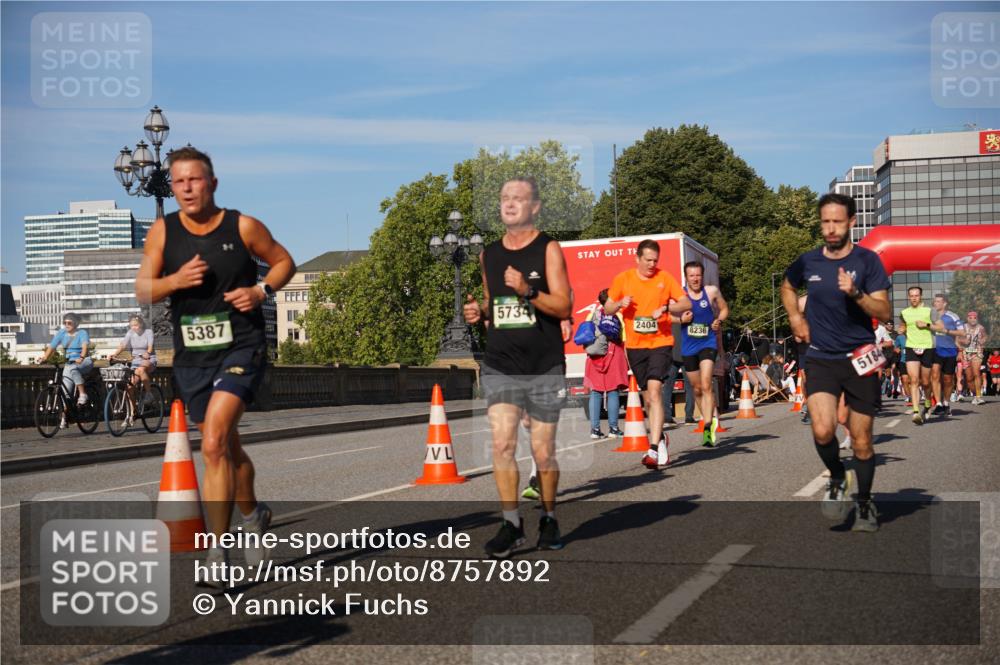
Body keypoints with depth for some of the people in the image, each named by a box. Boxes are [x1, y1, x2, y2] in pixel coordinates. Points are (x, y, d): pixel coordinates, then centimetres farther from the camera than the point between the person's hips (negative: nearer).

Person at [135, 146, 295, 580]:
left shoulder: (243, 227, -4)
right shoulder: (162, 231, 1)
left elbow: (284, 261, 9)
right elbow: (142, 291, 2)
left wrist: (262, 291, -9)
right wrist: (175, 280, -18)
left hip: (241, 348, -4)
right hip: (191, 355, 4)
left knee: (214, 444, -20)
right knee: (226, 449, 17)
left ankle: (217, 551, -13)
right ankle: (253, 515, 44)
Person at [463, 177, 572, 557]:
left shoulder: (548, 249, -2)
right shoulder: (489, 254, 12)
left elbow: (564, 306, -9)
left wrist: (527, 290, -23)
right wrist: (478, 312, 2)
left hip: (544, 369, -3)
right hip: (499, 366, 3)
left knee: (543, 451, 4)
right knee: (502, 444, -10)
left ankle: (548, 519, 24)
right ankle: (511, 525, -2)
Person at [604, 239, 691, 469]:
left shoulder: (665, 278, 0)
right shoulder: (622, 279, 3)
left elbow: (687, 303, 1)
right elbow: (607, 308, 9)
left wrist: (666, 308, -17)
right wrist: (620, 304, -13)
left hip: (661, 343, -2)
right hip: (635, 346, 2)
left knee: (654, 391, -17)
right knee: (649, 397, 11)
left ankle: (653, 449, -19)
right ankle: (660, 438, 32)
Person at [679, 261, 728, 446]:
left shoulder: (711, 291, -2)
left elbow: (724, 309, 14)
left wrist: (719, 321, -6)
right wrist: (681, 319, -16)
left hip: (708, 343, -2)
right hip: (688, 347, 2)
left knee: (706, 385, -18)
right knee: (697, 389, 13)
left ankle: (708, 429, -20)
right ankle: (710, 420, 35)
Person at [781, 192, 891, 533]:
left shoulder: (867, 260, -5)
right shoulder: (808, 261, 3)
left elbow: (885, 312, -9)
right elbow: (787, 287, 25)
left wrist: (856, 293, -25)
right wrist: (795, 317, 11)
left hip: (860, 358, -1)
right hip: (821, 359, 1)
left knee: (861, 441, 6)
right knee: (823, 431, -20)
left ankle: (864, 504, 28)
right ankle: (837, 478, 10)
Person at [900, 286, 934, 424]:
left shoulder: (929, 311, 3)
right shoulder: (904, 313, 10)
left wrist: (927, 325, -11)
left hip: (927, 348, -1)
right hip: (911, 349, 1)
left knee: (925, 382, 8)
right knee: (914, 380, -14)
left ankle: (927, 404, 37)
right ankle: (916, 411, -20)